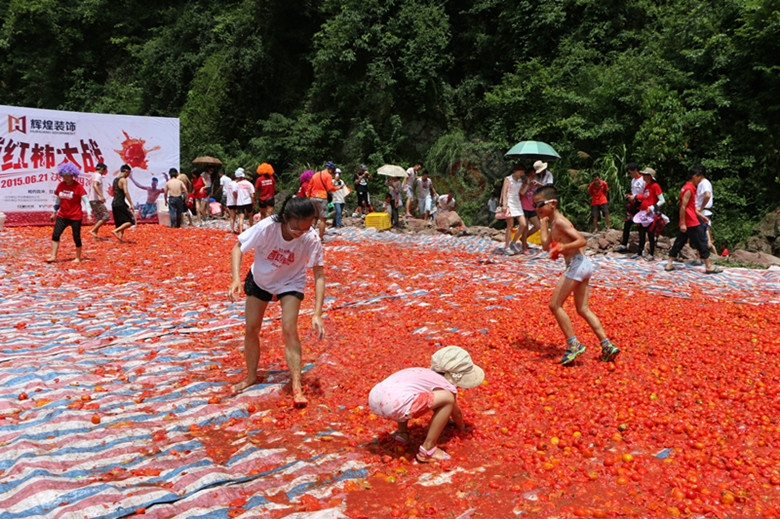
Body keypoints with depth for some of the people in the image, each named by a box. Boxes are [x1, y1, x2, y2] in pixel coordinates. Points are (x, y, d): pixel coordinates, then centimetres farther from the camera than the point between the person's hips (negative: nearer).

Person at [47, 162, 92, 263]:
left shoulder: (78, 186, -11)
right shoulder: (60, 185, 4)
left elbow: (86, 200, -13)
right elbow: (57, 199, 16)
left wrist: (89, 214, -21)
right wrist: (54, 212, 19)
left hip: (75, 217, -5)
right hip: (62, 216, 5)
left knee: (76, 237, 3)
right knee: (55, 235, -2)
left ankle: (78, 258, 16)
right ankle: (53, 256, 4)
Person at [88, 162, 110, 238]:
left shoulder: (93, 175, 19)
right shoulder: (98, 175, -10)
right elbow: (95, 185, -28)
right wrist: (101, 196, -38)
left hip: (92, 200, 10)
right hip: (96, 200, -10)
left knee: (98, 218, 13)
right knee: (106, 216, -11)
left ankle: (95, 236, 11)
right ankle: (92, 230, -15)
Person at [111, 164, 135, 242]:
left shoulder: (115, 180, 17)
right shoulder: (123, 180, -10)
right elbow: (126, 192, -19)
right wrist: (131, 204, -20)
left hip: (114, 203, 9)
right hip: (120, 203, -9)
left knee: (120, 223, 13)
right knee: (131, 221, -7)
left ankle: (120, 238, 10)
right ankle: (116, 231, -15)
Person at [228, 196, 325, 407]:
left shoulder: (311, 239, -33)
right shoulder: (266, 227, -34)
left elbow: (319, 275, -28)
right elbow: (238, 249, -21)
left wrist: (317, 313, -35)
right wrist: (236, 279, -35)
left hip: (290, 284, -1)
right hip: (259, 280, 2)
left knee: (289, 329, -17)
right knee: (251, 329, 8)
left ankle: (296, 385, -10)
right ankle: (251, 376, 29)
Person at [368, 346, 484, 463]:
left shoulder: (425, 374, 32)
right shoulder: (447, 387, 11)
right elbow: (456, 413, 29)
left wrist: (444, 418, 68)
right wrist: (461, 426, 50)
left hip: (374, 399, 9)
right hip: (396, 404, -9)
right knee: (448, 399, -2)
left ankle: (402, 431, 28)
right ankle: (427, 450, 5)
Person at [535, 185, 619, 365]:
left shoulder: (559, 221, -12)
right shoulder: (553, 223, 17)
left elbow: (582, 240, -18)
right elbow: (546, 245, 15)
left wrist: (562, 247, -31)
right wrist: (543, 222, 19)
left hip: (577, 264, -10)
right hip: (583, 264, 10)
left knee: (555, 305, -5)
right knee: (583, 309, 14)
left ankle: (573, 345, -1)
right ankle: (607, 346, 14)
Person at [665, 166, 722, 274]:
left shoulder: (688, 188, 15)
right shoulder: (689, 189, -15)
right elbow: (683, 207, -20)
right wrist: (683, 223, -22)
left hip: (685, 222, 10)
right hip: (691, 222, -10)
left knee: (679, 242, 9)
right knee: (701, 243, -2)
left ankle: (669, 264, 9)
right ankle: (708, 267, 3)